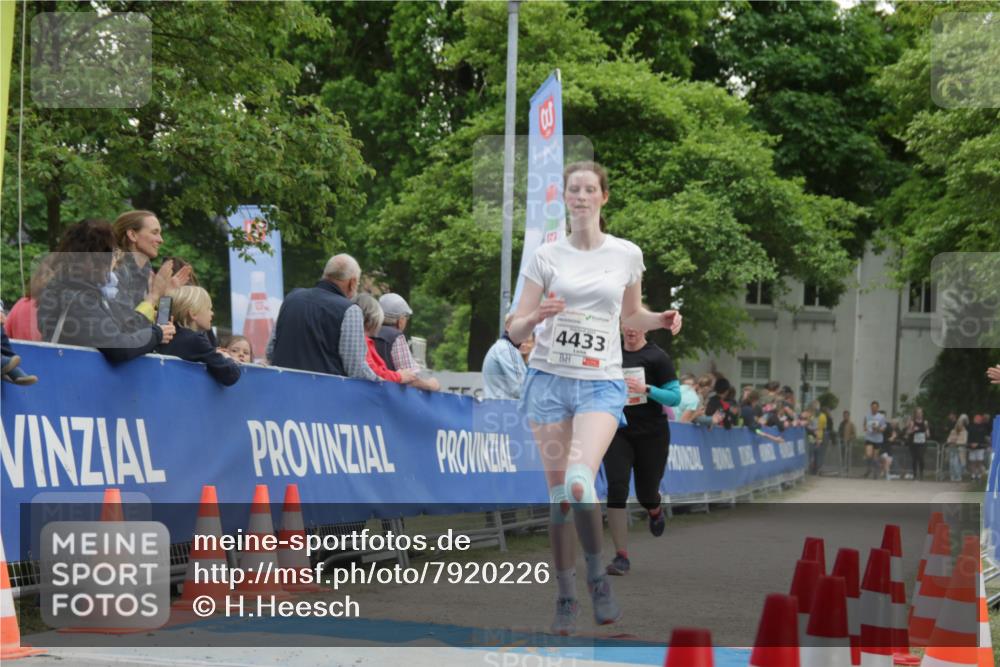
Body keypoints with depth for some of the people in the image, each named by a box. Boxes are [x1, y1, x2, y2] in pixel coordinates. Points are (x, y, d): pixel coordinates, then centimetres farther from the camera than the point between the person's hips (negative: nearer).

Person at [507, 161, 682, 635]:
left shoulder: (627, 254, 6)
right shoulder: (546, 256, 4)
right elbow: (516, 331, 3)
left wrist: (660, 320, 0)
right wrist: (536, 317, -19)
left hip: (601, 385, -1)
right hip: (548, 380, 1)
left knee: (578, 483, -24)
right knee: (557, 494, 1)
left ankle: (597, 575, -3)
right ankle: (565, 599, 14)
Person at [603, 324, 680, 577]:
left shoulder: (657, 357, -7)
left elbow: (675, 397, -10)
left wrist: (646, 389, -24)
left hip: (651, 434, -2)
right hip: (618, 432, 2)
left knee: (646, 494, 6)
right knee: (616, 489, -15)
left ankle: (656, 512, 47)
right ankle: (621, 556, -12)